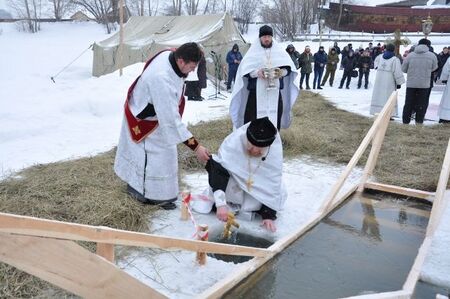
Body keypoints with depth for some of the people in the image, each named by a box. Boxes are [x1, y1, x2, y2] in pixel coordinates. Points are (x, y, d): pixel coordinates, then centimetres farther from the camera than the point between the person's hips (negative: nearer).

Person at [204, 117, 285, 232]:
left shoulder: (275, 151, -28)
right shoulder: (233, 142, -35)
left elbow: (273, 184, -21)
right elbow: (218, 172, -39)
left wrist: (269, 215, -22)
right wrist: (221, 204, -48)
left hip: (257, 189, 1)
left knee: (279, 192, -18)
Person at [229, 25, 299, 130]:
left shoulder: (279, 50, 8)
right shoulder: (253, 51, 2)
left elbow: (288, 67, 7)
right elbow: (245, 69, -2)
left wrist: (282, 72, -15)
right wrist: (257, 72, -21)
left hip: (275, 90, 3)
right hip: (257, 91, -2)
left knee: (275, 117, 5)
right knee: (254, 117, -5)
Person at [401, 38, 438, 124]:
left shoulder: (410, 55, -6)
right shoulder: (432, 56, -7)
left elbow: (403, 69, 2)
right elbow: (433, 68, 7)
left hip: (411, 83, 1)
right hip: (424, 84, -1)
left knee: (408, 104, 9)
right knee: (422, 104, 10)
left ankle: (405, 121, 14)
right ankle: (419, 122, 14)